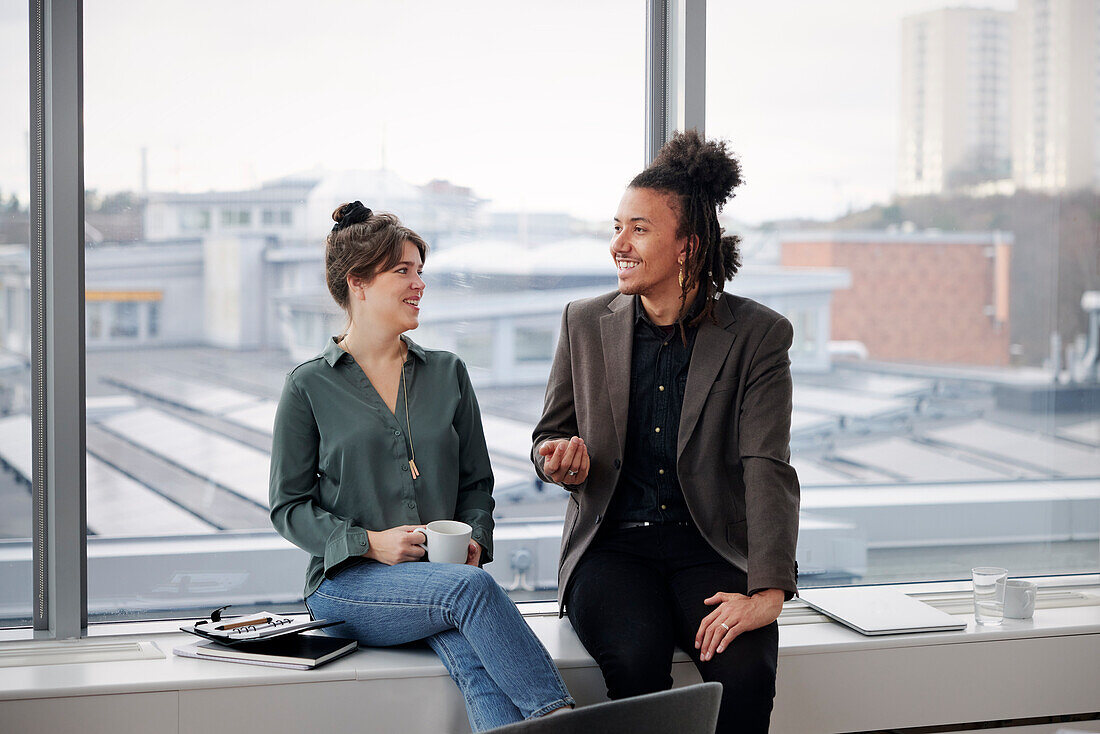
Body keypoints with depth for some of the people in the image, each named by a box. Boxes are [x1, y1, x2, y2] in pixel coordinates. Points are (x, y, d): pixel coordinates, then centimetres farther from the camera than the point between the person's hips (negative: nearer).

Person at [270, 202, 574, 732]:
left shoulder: (448, 374, 16)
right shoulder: (309, 386, 5)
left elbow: (476, 482, 19)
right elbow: (289, 506, 4)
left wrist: (474, 540, -2)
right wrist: (369, 543, -11)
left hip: (441, 576, 3)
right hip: (349, 582, -3)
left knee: (476, 662, -33)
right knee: (472, 588, -35)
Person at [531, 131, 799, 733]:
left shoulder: (757, 335, -3)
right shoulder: (584, 324, 6)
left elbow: (768, 469, -12)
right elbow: (549, 436, 18)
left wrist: (768, 594, -25)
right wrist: (563, 460, -9)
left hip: (711, 548, -1)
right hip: (611, 545, 1)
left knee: (744, 668, -30)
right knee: (635, 656, -30)